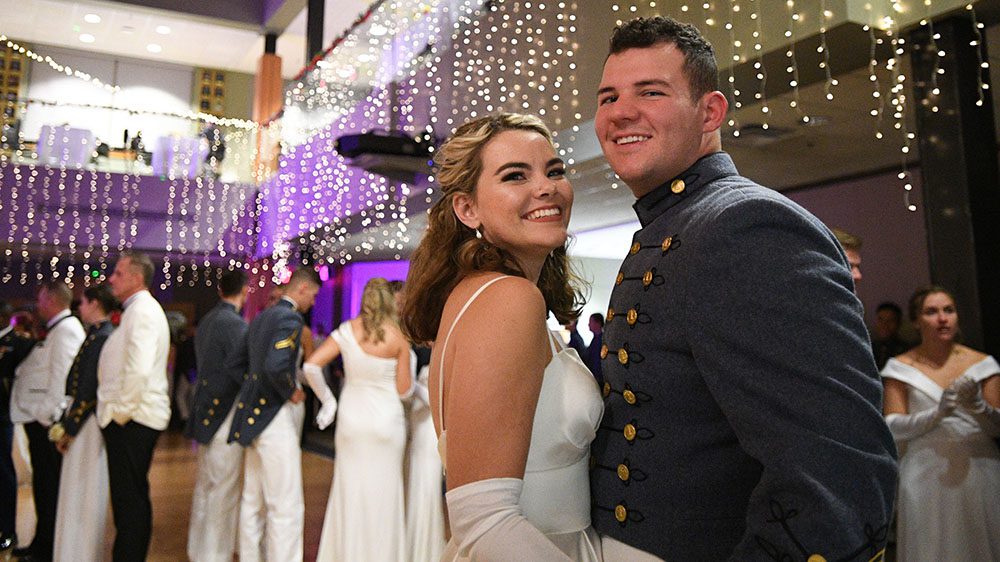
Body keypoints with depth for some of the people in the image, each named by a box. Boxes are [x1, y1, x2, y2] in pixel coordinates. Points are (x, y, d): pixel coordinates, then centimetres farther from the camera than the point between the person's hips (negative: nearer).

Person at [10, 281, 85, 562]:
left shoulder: (66, 329, -13)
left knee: (49, 485, -1)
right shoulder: (57, 329, 18)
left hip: (47, 420, -10)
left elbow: (62, 374, -20)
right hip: (40, 416, 10)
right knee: (43, 483, 16)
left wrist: (47, 413, -19)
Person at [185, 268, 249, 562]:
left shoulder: (206, 321, 12)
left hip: (205, 412, 9)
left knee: (205, 484, 18)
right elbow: (243, 373, -22)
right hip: (225, 415, -9)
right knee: (224, 490, -1)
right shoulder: (235, 324, -16)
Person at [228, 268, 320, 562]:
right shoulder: (290, 318, -15)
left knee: (253, 501, 18)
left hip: (254, 415, 10)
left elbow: (234, 365, 19)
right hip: (276, 418, -10)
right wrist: (291, 392, -13)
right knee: (286, 506, -3)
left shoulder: (260, 318, 14)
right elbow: (276, 366, -29)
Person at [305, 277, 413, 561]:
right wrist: (409, 363, 12)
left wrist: (327, 400, 5)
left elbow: (311, 366, -6)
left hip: (352, 418, 2)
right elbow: (404, 390, -4)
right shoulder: (399, 338, -7)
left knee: (349, 491, 12)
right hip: (387, 420, -2)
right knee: (383, 493, 9)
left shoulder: (347, 330, -2)